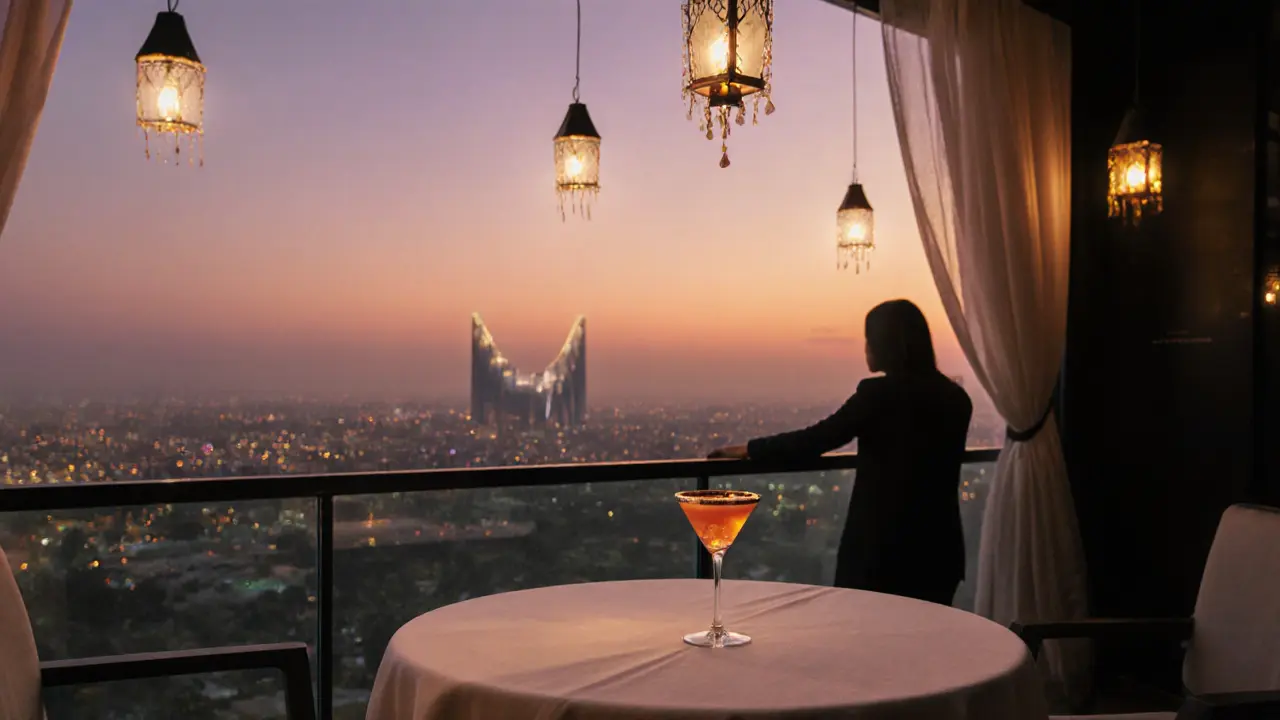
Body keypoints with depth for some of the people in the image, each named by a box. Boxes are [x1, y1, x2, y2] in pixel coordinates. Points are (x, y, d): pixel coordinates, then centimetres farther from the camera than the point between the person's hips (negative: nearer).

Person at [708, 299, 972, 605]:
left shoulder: (879, 392, -14)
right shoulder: (956, 398, 6)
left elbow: (818, 438, -13)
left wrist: (750, 449, -2)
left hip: (883, 545, -6)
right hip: (939, 547, 6)